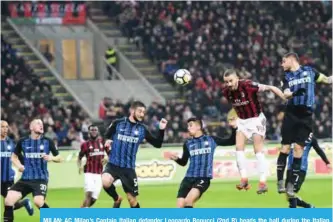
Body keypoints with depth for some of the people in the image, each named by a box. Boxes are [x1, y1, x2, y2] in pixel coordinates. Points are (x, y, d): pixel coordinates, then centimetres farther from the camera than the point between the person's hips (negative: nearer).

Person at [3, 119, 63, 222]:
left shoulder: (47, 142, 0)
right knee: (9, 200, -13)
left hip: (41, 179, -2)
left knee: (38, 201, -25)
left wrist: (51, 158, -14)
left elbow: (59, 158, 8)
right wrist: (19, 165, -1)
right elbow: (14, 156, 19)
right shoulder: (23, 141, 3)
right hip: (25, 178, 2)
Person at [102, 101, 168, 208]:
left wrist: (161, 130, -10)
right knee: (105, 182, -31)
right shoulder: (118, 123, -2)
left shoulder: (142, 129, 3)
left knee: (132, 199, 3)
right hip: (113, 165, -2)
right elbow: (106, 137, 9)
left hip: (129, 168, 2)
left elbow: (157, 144, 5)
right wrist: (107, 141, -14)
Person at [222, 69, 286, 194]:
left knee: (258, 151, -9)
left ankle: (263, 182, -8)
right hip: (242, 121, 5)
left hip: (256, 119, -5)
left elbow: (270, 88, -20)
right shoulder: (226, 91, -9)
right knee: (239, 147, -9)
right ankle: (244, 179, -4)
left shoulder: (248, 86, -26)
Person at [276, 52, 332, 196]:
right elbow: (286, 94, -8)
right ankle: (280, 182, 1)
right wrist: (293, 93, -26)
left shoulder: (309, 71, 8)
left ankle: (291, 185, 0)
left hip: (305, 116, -1)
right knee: (285, 147, -4)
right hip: (291, 114, 1)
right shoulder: (286, 77, 9)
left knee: (298, 148, -3)